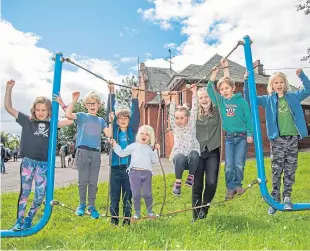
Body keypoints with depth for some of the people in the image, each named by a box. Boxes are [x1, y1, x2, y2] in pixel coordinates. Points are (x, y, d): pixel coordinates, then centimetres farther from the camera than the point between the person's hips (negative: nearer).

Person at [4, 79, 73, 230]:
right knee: (24, 191, 1)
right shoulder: (27, 120, 4)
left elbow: (70, 121, -2)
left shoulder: (51, 124, 6)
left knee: (40, 195, 6)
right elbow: (8, 108, 2)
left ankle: (28, 220, 25)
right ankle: (19, 221, 14)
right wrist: (9, 89, -8)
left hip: (44, 163, 2)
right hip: (27, 161, -1)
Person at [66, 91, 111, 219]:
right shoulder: (82, 116, 4)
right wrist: (74, 100, -16)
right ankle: (82, 205, 20)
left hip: (96, 153, 3)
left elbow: (108, 134, 1)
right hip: (83, 152, -3)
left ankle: (91, 206, 18)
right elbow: (68, 114, -15)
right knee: (83, 181, 5)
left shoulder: (101, 120, 14)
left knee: (93, 182, 7)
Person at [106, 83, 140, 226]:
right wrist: (111, 94, -8)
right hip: (115, 168, 0)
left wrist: (134, 98, -13)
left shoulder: (132, 131, 7)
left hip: (129, 167, 0)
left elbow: (136, 116, -4)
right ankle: (113, 222, 18)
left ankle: (127, 222, 19)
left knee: (128, 197, 8)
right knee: (114, 197, 6)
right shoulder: (114, 130, 6)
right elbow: (110, 112, -1)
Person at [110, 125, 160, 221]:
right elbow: (122, 153, 9)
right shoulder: (133, 146, 10)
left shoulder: (150, 149, 15)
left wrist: (156, 150, 3)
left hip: (147, 173, 1)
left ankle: (150, 211, 21)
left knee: (147, 194, 2)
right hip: (134, 172, -1)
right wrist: (115, 145, 3)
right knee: (136, 194, 1)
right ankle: (137, 213, 16)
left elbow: (155, 161, 9)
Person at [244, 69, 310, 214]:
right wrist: (246, 81, -8)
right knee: (276, 171, 1)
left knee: (290, 171, 8)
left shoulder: (293, 97, 11)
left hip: (293, 138, 2)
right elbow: (249, 98, 4)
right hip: (277, 139, -2)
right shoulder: (268, 99, 7)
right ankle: (275, 199, 11)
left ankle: (287, 197, 21)